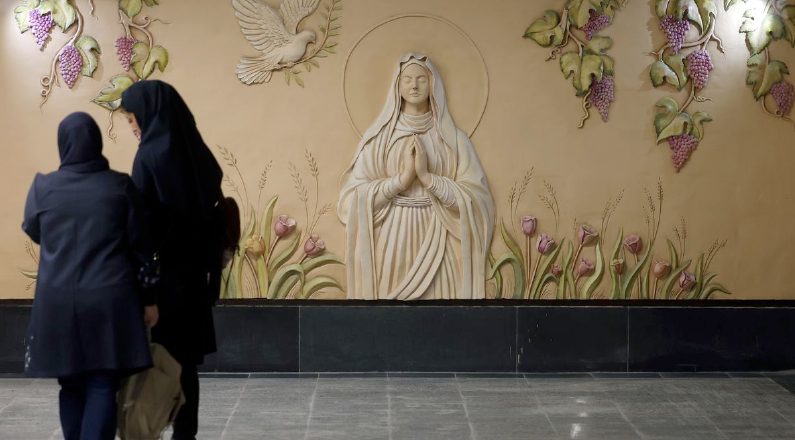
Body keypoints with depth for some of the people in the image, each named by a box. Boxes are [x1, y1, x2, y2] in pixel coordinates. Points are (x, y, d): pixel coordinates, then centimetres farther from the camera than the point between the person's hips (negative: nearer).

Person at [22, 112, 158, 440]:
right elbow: (139, 244, 1)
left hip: (58, 301, 2)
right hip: (110, 298, -1)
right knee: (103, 387, 0)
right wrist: (149, 298, 9)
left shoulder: (43, 187, 1)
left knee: (71, 386, 13)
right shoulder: (120, 185, -2)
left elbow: (33, 232, 19)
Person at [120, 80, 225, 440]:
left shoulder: (150, 156, -14)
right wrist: (208, 270, 15)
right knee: (184, 361, 10)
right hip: (192, 275, 7)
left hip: (161, 276, -7)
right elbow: (213, 216, 10)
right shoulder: (197, 154, 7)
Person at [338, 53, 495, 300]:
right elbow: (355, 194, -3)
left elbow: (475, 196, -4)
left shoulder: (453, 138, 3)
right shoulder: (378, 136, 4)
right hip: (391, 241, 0)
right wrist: (401, 180, -14)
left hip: (437, 241, 0)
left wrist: (428, 177, -14)